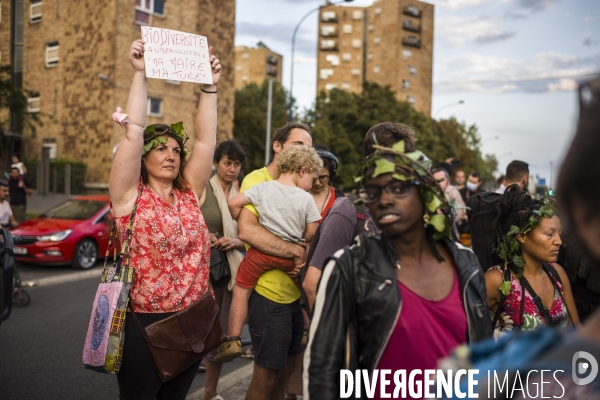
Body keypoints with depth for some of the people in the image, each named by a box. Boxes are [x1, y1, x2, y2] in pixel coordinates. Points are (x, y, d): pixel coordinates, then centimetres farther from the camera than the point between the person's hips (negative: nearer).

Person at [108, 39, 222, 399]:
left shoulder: (189, 194, 6)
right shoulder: (130, 195, -5)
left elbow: (207, 140, 1)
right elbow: (133, 136, -16)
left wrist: (210, 86, -1)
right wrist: (140, 74, -17)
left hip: (192, 320, 4)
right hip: (142, 323, -4)